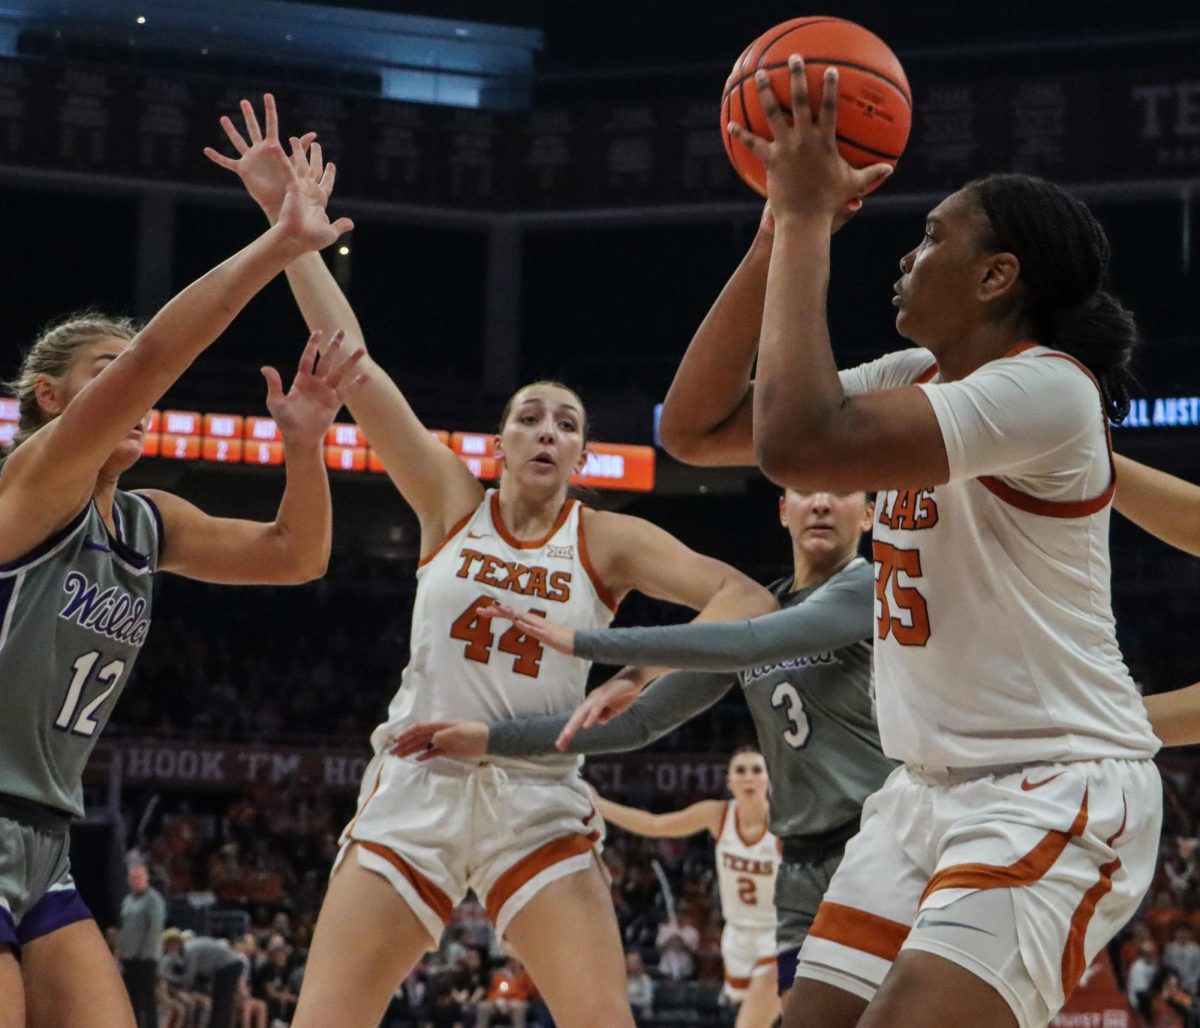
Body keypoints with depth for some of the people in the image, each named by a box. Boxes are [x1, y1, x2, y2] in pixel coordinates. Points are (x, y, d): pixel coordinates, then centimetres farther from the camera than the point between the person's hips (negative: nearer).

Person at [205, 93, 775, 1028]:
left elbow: (746, 598, -10)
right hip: (416, 786, 1)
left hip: (537, 800, -1)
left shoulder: (608, 540, 0)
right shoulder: (452, 504, 2)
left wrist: (649, 676, -25)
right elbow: (350, 361, -4)